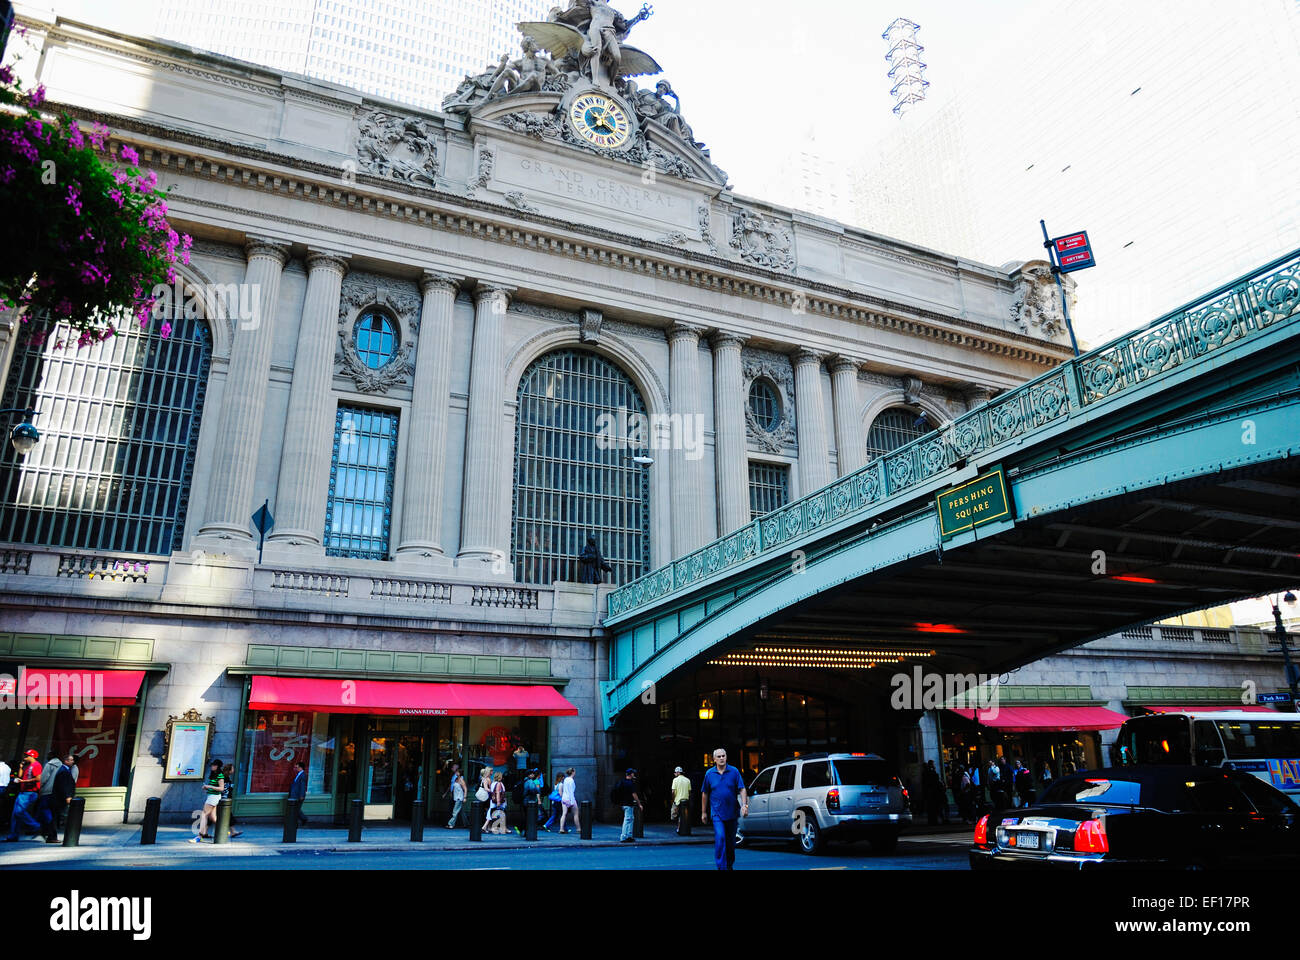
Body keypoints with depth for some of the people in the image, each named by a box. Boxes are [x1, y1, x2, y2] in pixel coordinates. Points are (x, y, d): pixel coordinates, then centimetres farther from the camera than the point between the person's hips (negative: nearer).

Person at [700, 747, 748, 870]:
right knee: (720, 838, -16)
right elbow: (704, 794, 9)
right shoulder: (709, 774, 1)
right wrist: (703, 812, 10)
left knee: (731, 841, 12)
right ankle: (721, 867, -12)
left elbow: (742, 790, -3)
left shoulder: (734, 771, -1)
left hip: (732, 813, 1)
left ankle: (730, 865, 31)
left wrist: (744, 805, -16)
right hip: (717, 813, -1)